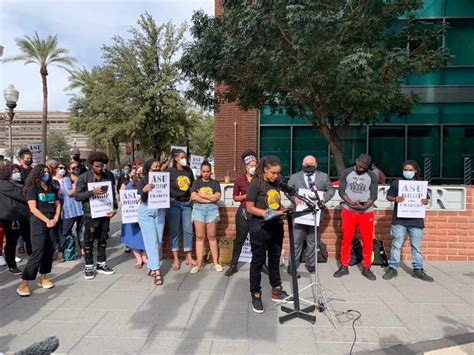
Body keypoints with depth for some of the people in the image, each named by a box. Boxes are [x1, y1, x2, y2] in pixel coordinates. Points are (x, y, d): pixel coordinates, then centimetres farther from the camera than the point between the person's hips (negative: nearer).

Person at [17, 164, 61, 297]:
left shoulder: (52, 189, 13)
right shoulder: (32, 189, -4)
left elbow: (58, 205, 11)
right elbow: (33, 208, -11)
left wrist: (55, 219, -5)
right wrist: (47, 220, -15)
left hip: (53, 222, 6)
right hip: (39, 223, -6)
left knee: (49, 251, 7)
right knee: (38, 252, -12)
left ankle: (43, 277, 19)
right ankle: (23, 283, -7)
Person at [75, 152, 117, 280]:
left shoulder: (109, 177, 4)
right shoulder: (84, 178, -6)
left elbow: (113, 193, 11)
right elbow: (77, 196, -10)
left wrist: (114, 208, -1)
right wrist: (92, 192, -24)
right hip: (91, 214, -4)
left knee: (103, 239, 12)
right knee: (89, 240, 3)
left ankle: (101, 264, 24)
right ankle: (89, 266, 14)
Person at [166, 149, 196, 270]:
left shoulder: (189, 170, 8)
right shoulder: (169, 171, -5)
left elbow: (193, 185, 18)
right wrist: (169, 198, -10)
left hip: (187, 203, 4)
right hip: (174, 204, -4)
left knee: (188, 230, 5)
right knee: (174, 231, 3)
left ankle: (189, 257, 16)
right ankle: (175, 259, 12)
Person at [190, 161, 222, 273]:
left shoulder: (215, 183, 10)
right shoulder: (196, 182, 9)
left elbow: (217, 197, -4)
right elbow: (193, 197, -5)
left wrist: (201, 194, -5)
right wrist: (210, 198, -7)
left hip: (212, 209, 0)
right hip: (198, 209, 0)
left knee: (212, 236, 3)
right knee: (199, 237, 0)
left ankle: (215, 263, 9)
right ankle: (199, 264, 5)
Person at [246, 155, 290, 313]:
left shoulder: (275, 183, 6)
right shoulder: (256, 183, -13)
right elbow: (250, 208, -14)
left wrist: (285, 210, -2)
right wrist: (268, 214, -24)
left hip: (276, 227, 7)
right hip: (260, 228, -6)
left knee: (275, 260, 16)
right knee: (258, 262, 5)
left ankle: (276, 291, 31)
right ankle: (256, 295, 18)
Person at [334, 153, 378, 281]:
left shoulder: (372, 176, 1)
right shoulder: (346, 173, 0)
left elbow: (374, 195, -3)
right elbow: (341, 191, -3)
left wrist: (364, 206, -21)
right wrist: (350, 202, -20)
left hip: (366, 212, 0)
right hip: (349, 211, 0)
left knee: (368, 241, 2)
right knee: (346, 239, 3)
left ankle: (366, 268, 14)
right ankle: (344, 266, 13)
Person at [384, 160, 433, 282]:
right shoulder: (396, 183, 3)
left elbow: (426, 199, 14)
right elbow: (388, 196, 6)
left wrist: (425, 201, -10)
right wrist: (395, 199, -15)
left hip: (416, 220, 2)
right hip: (399, 220, -2)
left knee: (417, 246, 9)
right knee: (396, 245, 4)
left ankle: (418, 270, 21)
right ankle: (392, 268, 13)